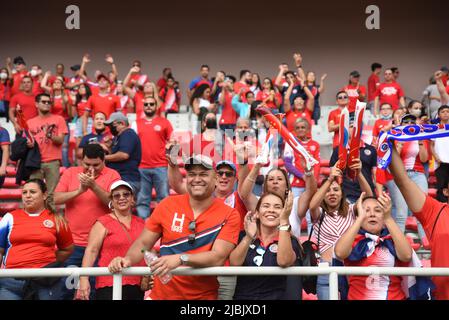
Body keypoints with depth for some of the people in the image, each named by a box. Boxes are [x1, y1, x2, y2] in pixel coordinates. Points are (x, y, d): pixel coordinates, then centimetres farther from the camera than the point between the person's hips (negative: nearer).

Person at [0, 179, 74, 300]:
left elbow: (68, 249, 18)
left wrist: (50, 263, 8)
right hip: (12, 280, 0)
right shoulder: (10, 218, 8)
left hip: (46, 280, 0)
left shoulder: (56, 220, 7)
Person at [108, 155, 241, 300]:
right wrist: (127, 260, -18)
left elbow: (218, 257, -21)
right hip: (161, 294, 2)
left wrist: (181, 259, -34)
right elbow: (143, 243, 2)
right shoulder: (168, 205, -3)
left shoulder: (229, 215, -9)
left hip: (203, 296, -2)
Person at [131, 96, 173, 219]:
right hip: (141, 167, 2)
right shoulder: (136, 123, 13)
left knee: (164, 198, -2)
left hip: (161, 167, -1)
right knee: (142, 199, 3)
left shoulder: (164, 122, 9)